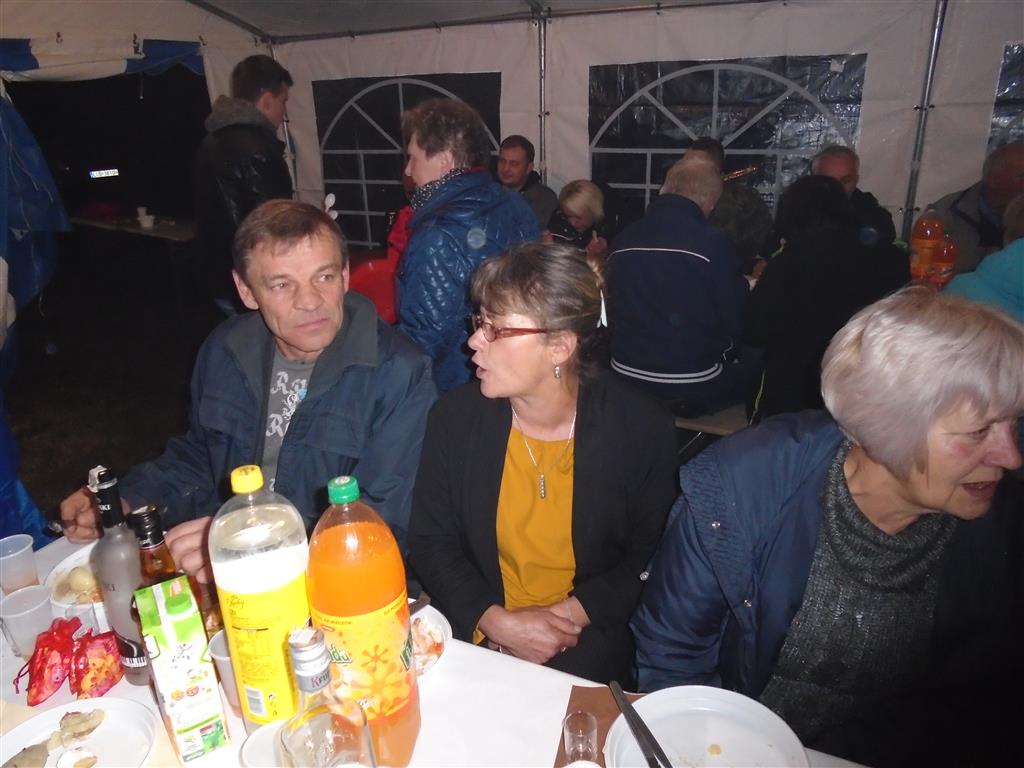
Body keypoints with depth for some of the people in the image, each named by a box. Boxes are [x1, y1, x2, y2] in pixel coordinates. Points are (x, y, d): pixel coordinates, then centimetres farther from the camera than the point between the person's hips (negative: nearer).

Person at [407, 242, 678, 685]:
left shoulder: (642, 431, -9)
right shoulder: (455, 417, -3)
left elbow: (648, 562, 1)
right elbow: (429, 542, 1)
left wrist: (568, 616, -13)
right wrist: (496, 622, -13)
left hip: (588, 642, -1)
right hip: (477, 632, 2)